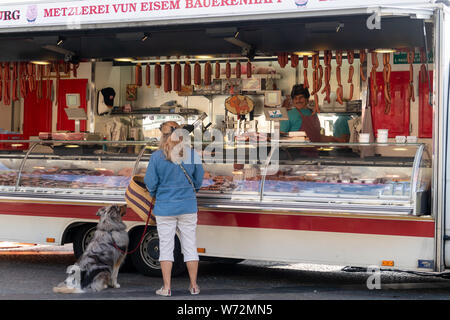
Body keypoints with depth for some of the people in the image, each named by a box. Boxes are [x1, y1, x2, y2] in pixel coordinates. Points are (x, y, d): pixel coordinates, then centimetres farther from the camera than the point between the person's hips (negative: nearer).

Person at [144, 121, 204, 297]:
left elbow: (150, 183, -5)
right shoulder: (192, 154, -3)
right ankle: (194, 286, 17)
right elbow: (198, 180, 5)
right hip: (188, 206, 2)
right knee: (190, 246, 11)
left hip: (165, 207, -2)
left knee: (166, 247, 7)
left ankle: (166, 288, 9)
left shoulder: (157, 156, -10)